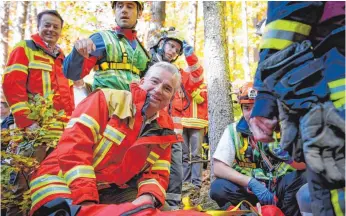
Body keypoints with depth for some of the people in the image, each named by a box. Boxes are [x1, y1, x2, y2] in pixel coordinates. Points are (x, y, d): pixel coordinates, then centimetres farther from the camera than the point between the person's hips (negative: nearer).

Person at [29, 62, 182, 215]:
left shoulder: (164, 129, 3)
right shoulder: (108, 99, -12)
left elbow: (157, 174, 4)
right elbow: (73, 147, -20)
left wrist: (148, 197, -20)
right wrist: (86, 198, -29)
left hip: (114, 191, 4)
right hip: (65, 180, -4)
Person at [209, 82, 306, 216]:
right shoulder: (233, 130, -6)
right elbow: (218, 168, -13)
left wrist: (290, 156, -31)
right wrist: (252, 183, -25)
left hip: (279, 187, 0)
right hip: (249, 188, 0)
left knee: (300, 177, -29)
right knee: (218, 187, -27)